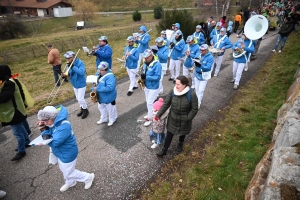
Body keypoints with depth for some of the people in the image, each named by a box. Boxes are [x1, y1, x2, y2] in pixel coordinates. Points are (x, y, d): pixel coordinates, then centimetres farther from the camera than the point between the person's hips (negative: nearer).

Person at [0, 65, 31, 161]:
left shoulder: (8, 83, -24)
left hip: (14, 112, -10)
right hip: (13, 111, 10)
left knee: (17, 132, 1)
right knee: (20, 128, 24)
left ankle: (21, 151, 16)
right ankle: (27, 142, 42)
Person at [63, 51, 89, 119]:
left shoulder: (80, 63, -21)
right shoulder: (70, 64, -2)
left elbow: (81, 72, -35)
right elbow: (69, 73, 8)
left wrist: (73, 67, -36)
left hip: (81, 84, -7)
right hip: (74, 84, 7)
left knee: (80, 99, -5)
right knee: (78, 98, 18)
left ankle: (86, 110, 18)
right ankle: (82, 109, 38)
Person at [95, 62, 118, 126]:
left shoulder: (110, 77, -30)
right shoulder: (99, 74, -1)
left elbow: (110, 87, -38)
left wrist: (98, 89, -35)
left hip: (108, 97, -9)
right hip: (101, 97, 9)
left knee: (110, 109, 14)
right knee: (101, 108, 26)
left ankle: (112, 119, 39)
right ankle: (103, 119, 49)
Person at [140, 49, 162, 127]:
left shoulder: (157, 64, -23)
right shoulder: (145, 63, 1)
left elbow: (158, 77, -27)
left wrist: (146, 77, -32)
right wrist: (142, 75, -9)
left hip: (153, 88, -8)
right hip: (146, 86, 8)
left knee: (150, 103, -1)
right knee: (148, 102, 21)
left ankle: (150, 118, 16)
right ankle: (150, 114, 41)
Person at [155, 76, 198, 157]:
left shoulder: (191, 94, -24)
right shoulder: (172, 91, -16)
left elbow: (194, 109, -16)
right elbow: (166, 104, -9)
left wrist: (187, 119, -20)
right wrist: (158, 115, -12)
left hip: (184, 121, -1)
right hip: (172, 119, 2)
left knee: (182, 133, 25)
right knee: (169, 135, 13)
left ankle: (180, 144, 57)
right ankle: (164, 150, 33)